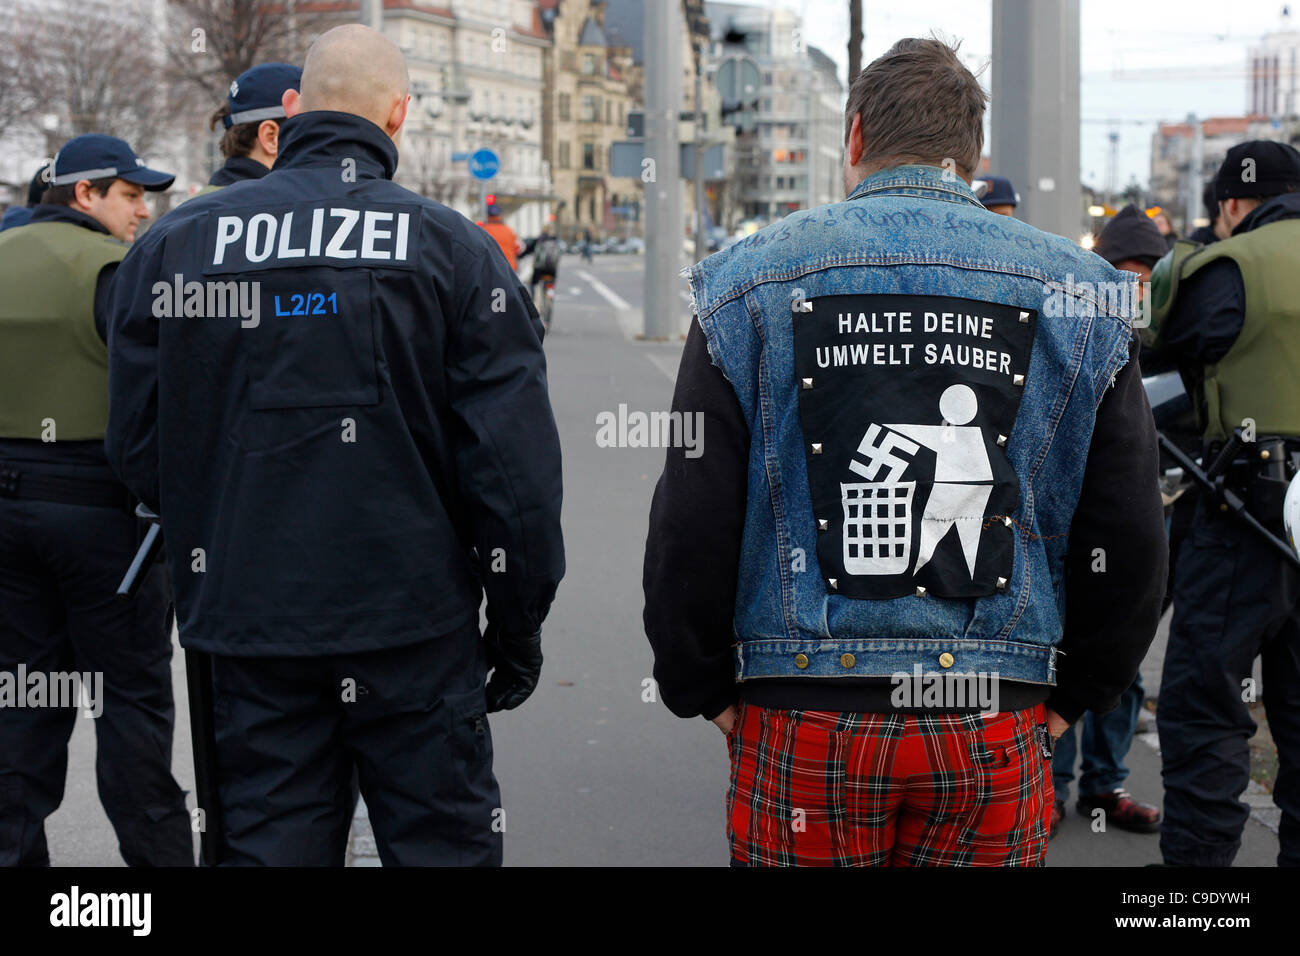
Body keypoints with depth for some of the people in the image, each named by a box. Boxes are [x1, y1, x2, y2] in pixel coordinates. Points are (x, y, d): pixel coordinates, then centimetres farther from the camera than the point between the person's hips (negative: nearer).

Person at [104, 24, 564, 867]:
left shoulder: (172, 244, 2)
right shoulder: (454, 248, -5)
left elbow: (138, 448, 4)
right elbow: (515, 462, -7)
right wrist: (519, 628, 3)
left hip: (250, 625, 3)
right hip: (414, 629, -2)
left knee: (268, 839, 12)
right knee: (442, 841, 8)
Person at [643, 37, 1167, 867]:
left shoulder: (749, 283, 0)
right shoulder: (1078, 296, 4)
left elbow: (689, 531, -2)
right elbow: (1132, 542, 4)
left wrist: (705, 690, 9)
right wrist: (1072, 696, 15)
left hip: (800, 723, -1)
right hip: (997, 729, 1)